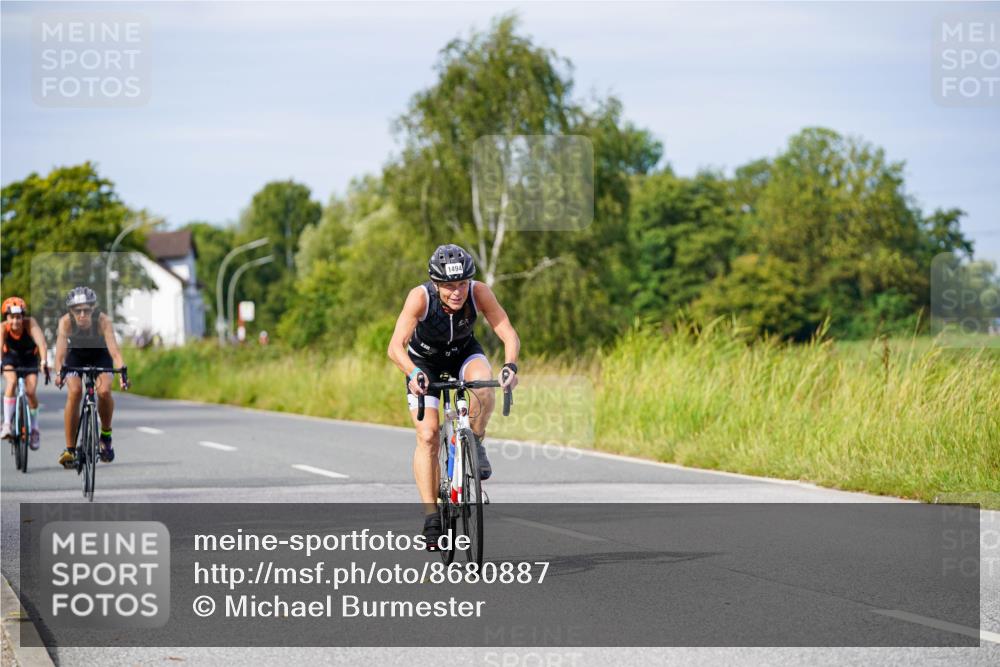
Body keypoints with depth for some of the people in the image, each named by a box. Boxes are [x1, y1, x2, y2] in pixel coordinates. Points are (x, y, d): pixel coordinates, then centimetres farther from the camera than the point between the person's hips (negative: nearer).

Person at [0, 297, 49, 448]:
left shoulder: (30, 323, -31)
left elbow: (41, 342, -44)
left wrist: (44, 361, -61)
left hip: (30, 359, 0)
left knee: (31, 391, -17)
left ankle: (34, 428, 5)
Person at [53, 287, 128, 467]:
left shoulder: (103, 321, -33)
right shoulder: (66, 322, -31)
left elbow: (114, 350, -41)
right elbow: (60, 352, -39)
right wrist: (59, 373, -58)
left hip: (100, 356, 0)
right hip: (76, 356, 0)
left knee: (104, 391, -26)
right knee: (74, 392, -24)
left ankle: (106, 435, 1)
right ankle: (70, 449, -17)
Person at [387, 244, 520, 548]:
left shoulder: (479, 292, -30)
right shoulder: (420, 297, -35)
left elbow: (508, 333, -32)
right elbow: (395, 346, -42)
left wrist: (510, 366, -51)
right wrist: (414, 374, -60)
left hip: (463, 352, 1)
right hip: (424, 360, -1)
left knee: (482, 381, -34)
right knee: (428, 436, -14)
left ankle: (475, 443, -6)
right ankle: (431, 517, -7)